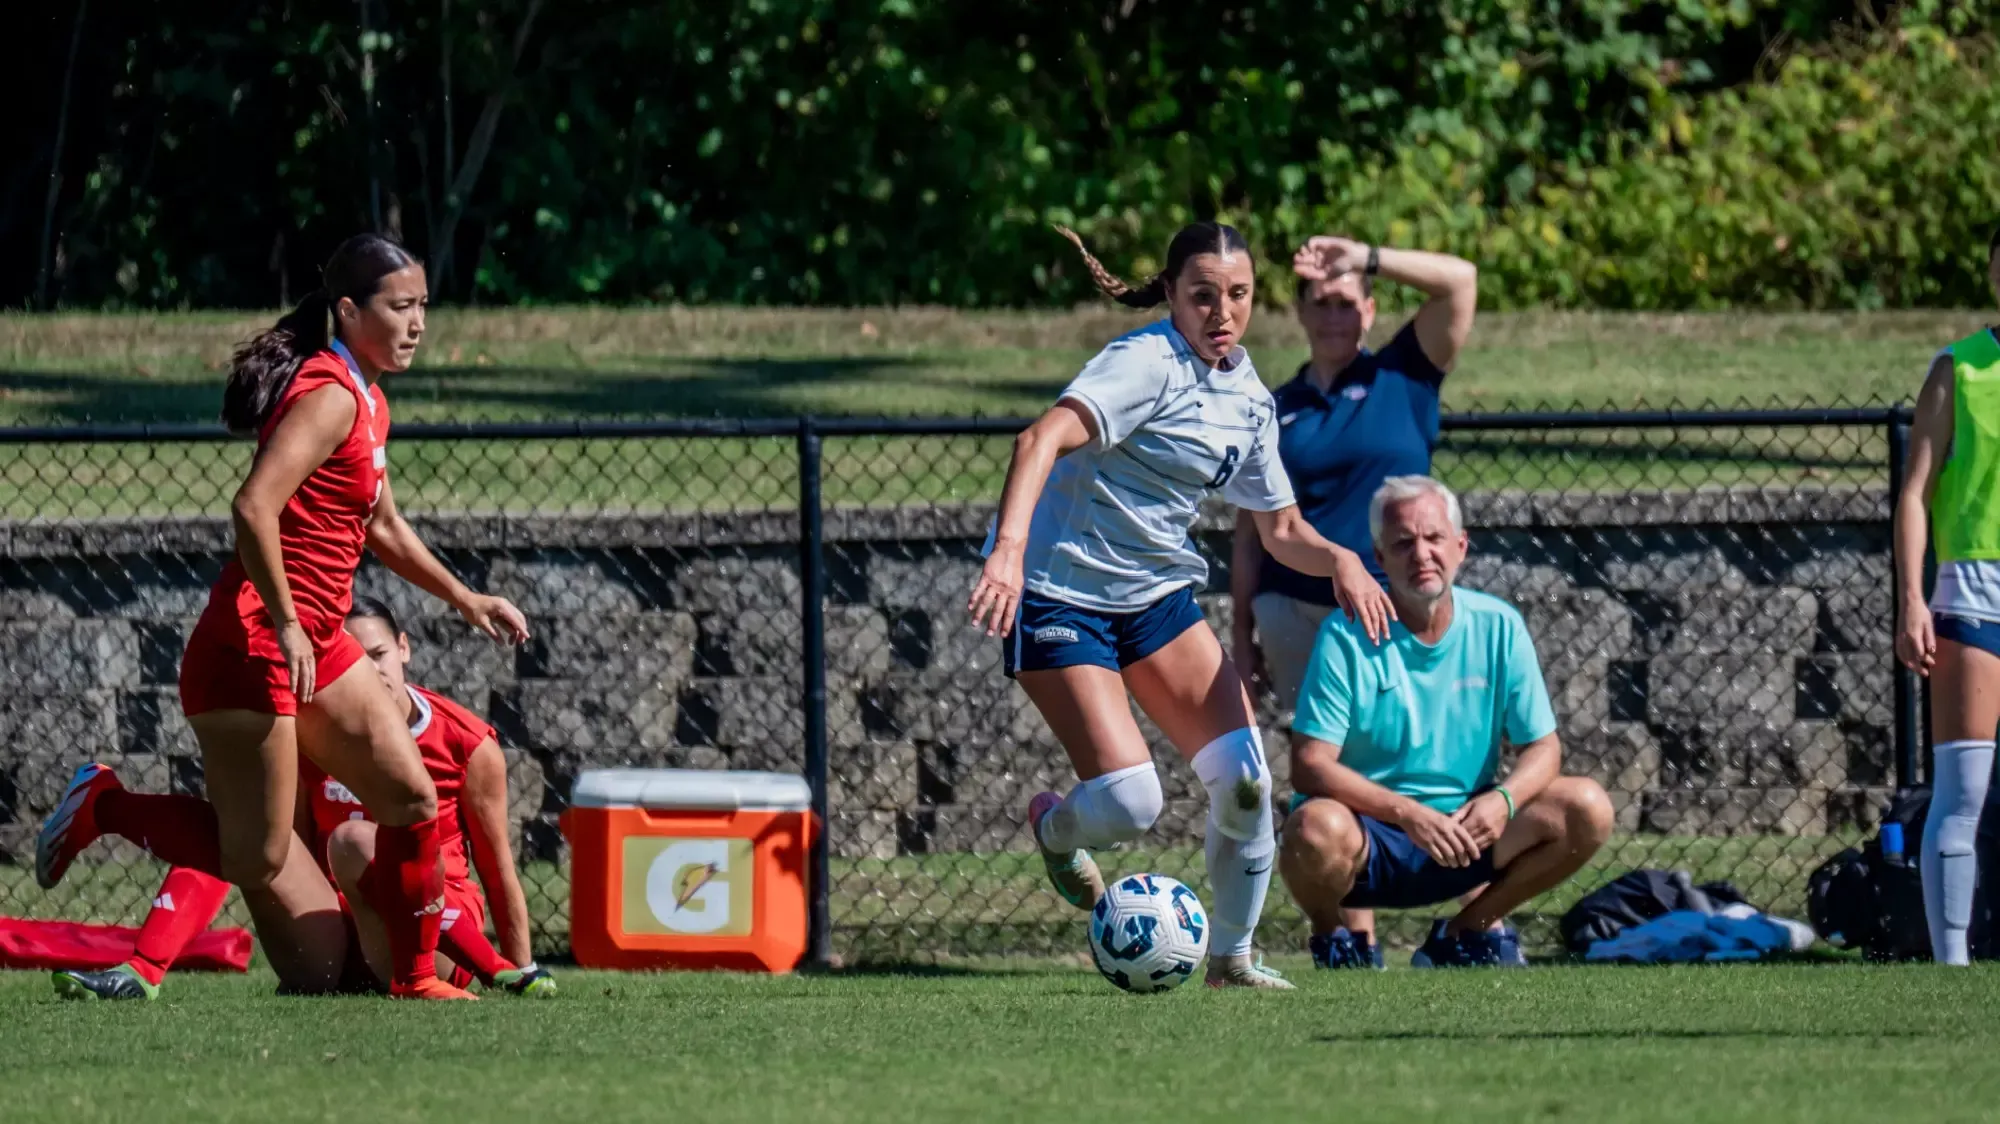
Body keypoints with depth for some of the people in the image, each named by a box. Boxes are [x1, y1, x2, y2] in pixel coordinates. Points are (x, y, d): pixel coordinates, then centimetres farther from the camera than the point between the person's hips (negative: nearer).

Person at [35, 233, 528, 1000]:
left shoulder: (366, 400, 14)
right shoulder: (330, 397, -17)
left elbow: (382, 527, 29)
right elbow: (254, 507, -28)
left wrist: (466, 602, 29)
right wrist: (285, 626, -27)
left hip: (313, 640, 10)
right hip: (252, 641, -10)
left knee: (411, 800, 4)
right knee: (259, 857, -6)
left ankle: (413, 976, 15)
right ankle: (104, 807, 11)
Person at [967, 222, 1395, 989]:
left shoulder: (1249, 401, 7)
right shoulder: (1149, 364, -18)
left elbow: (1281, 530, 16)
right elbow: (1043, 439, -33)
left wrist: (1339, 560, -7)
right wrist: (1009, 549, -48)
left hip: (1157, 594, 7)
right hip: (1059, 593, -7)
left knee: (1244, 782, -8)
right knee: (1130, 804, -16)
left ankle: (1231, 957, 13)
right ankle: (1055, 826, 21)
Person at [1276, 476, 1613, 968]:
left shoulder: (1498, 627, 0)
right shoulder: (1347, 637, -11)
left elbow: (1543, 748, 3)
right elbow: (1310, 765, -17)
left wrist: (1503, 799, -20)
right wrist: (1408, 812, -29)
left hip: (1462, 835, 4)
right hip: (1370, 833, -4)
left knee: (1587, 810, -14)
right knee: (1317, 830, -38)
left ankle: (1464, 930, 6)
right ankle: (1330, 937, -1)